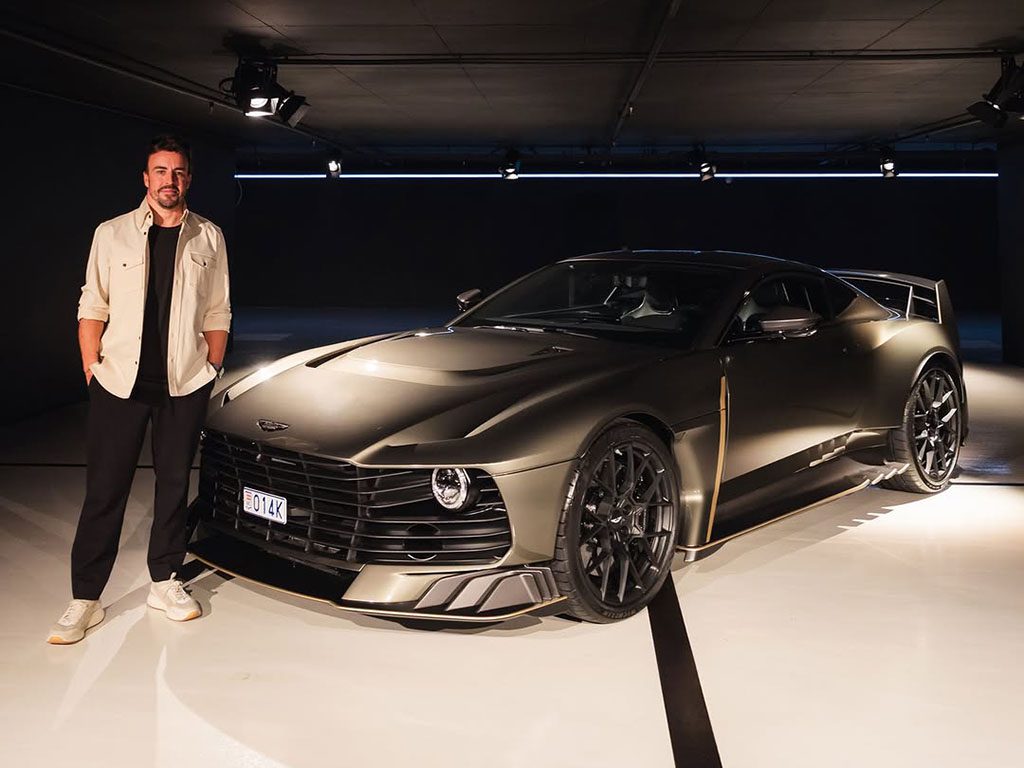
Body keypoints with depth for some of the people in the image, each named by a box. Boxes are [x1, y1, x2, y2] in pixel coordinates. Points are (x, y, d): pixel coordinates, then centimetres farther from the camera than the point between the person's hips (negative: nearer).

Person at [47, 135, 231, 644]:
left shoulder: (208, 239, 6)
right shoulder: (112, 234, 4)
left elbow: (217, 314, 9)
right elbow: (92, 309, 5)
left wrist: (212, 371, 3)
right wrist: (92, 369, -2)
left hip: (184, 383, 1)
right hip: (119, 383, -1)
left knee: (174, 483, 10)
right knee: (104, 490, 0)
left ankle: (165, 582, 24)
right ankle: (84, 601, 7)